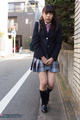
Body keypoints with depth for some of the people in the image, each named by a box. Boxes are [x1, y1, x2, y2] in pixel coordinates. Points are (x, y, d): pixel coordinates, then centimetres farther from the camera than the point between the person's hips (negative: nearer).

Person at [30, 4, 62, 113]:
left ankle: (47, 94, 34)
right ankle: (44, 103, 20)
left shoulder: (57, 26, 1)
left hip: (52, 58, 1)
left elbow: (59, 43, 0)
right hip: (39, 57, -1)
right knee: (43, 83, -6)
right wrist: (42, 57, -10)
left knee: (51, 84, -2)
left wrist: (52, 58, -9)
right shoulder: (38, 24, -1)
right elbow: (35, 41, -4)